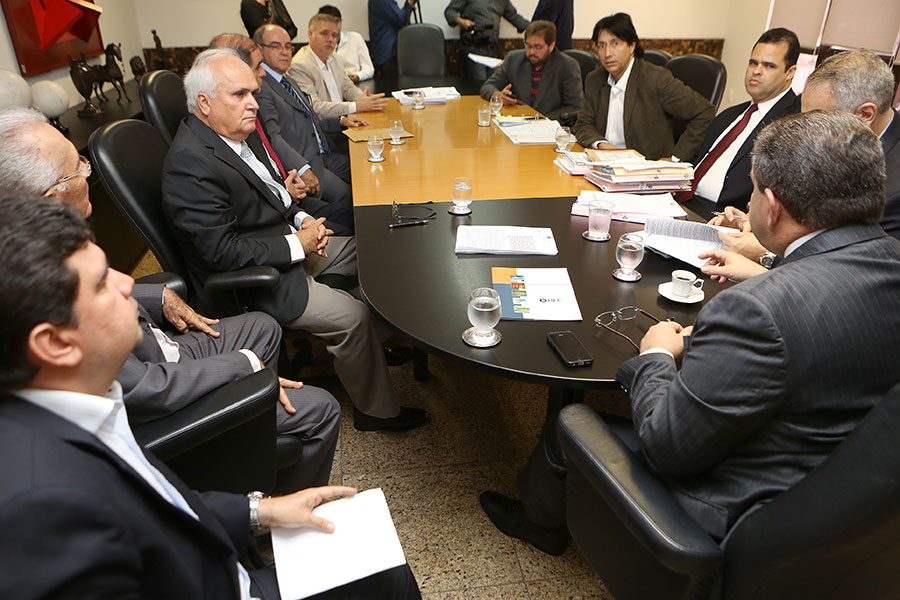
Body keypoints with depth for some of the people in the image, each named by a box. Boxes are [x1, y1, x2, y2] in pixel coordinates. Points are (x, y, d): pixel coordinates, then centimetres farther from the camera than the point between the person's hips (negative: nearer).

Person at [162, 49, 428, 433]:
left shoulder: (238, 129, 3)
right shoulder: (190, 162, -26)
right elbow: (222, 251, -28)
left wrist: (300, 218, 0)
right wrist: (298, 245, -20)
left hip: (287, 239, 10)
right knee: (353, 316, -16)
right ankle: (375, 410, 5)